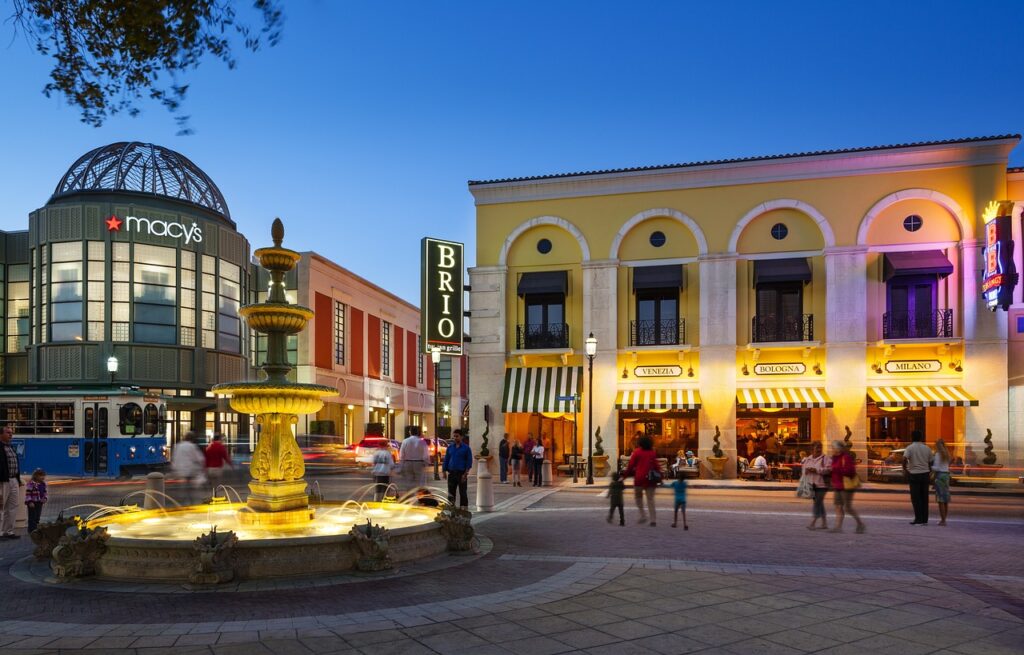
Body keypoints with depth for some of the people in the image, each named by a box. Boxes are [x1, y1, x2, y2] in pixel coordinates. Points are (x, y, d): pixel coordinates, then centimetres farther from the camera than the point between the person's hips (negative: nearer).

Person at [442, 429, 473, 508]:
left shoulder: (466, 448, -1)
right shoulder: (450, 447, 9)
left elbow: (469, 461, -4)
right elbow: (446, 459, 13)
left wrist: (465, 473, -11)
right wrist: (445, 471, 5)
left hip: (461, 473, -3)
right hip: (451, 473, 4)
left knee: (463, 492, 1)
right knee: (451, 492, 6)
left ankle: (463, 508, 6)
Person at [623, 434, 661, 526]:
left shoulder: (637, 452, -1)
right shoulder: (653, 453, 9)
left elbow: (631, 465, -4)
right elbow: (656, 466, 7)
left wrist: (625, 475, 2)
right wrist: (659, 477, 13)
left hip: (639, 478, -3)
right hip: (650, 478, 3)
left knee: (638, 496, 16)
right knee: (650, 498, 5)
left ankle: (643, 516, 5)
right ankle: (653, 519, -1)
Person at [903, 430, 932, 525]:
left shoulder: (910, 448, -6)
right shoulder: (927, 448, 7)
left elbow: (905, 459, -22)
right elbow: (930, 463, 10)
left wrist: (904, 469, -8)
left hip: (914, 474, -4)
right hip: (925, 474, 4)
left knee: (915, 498, 1)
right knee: (924, 498, 9)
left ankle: (919, 519, -2)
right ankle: (925, 519, 10)